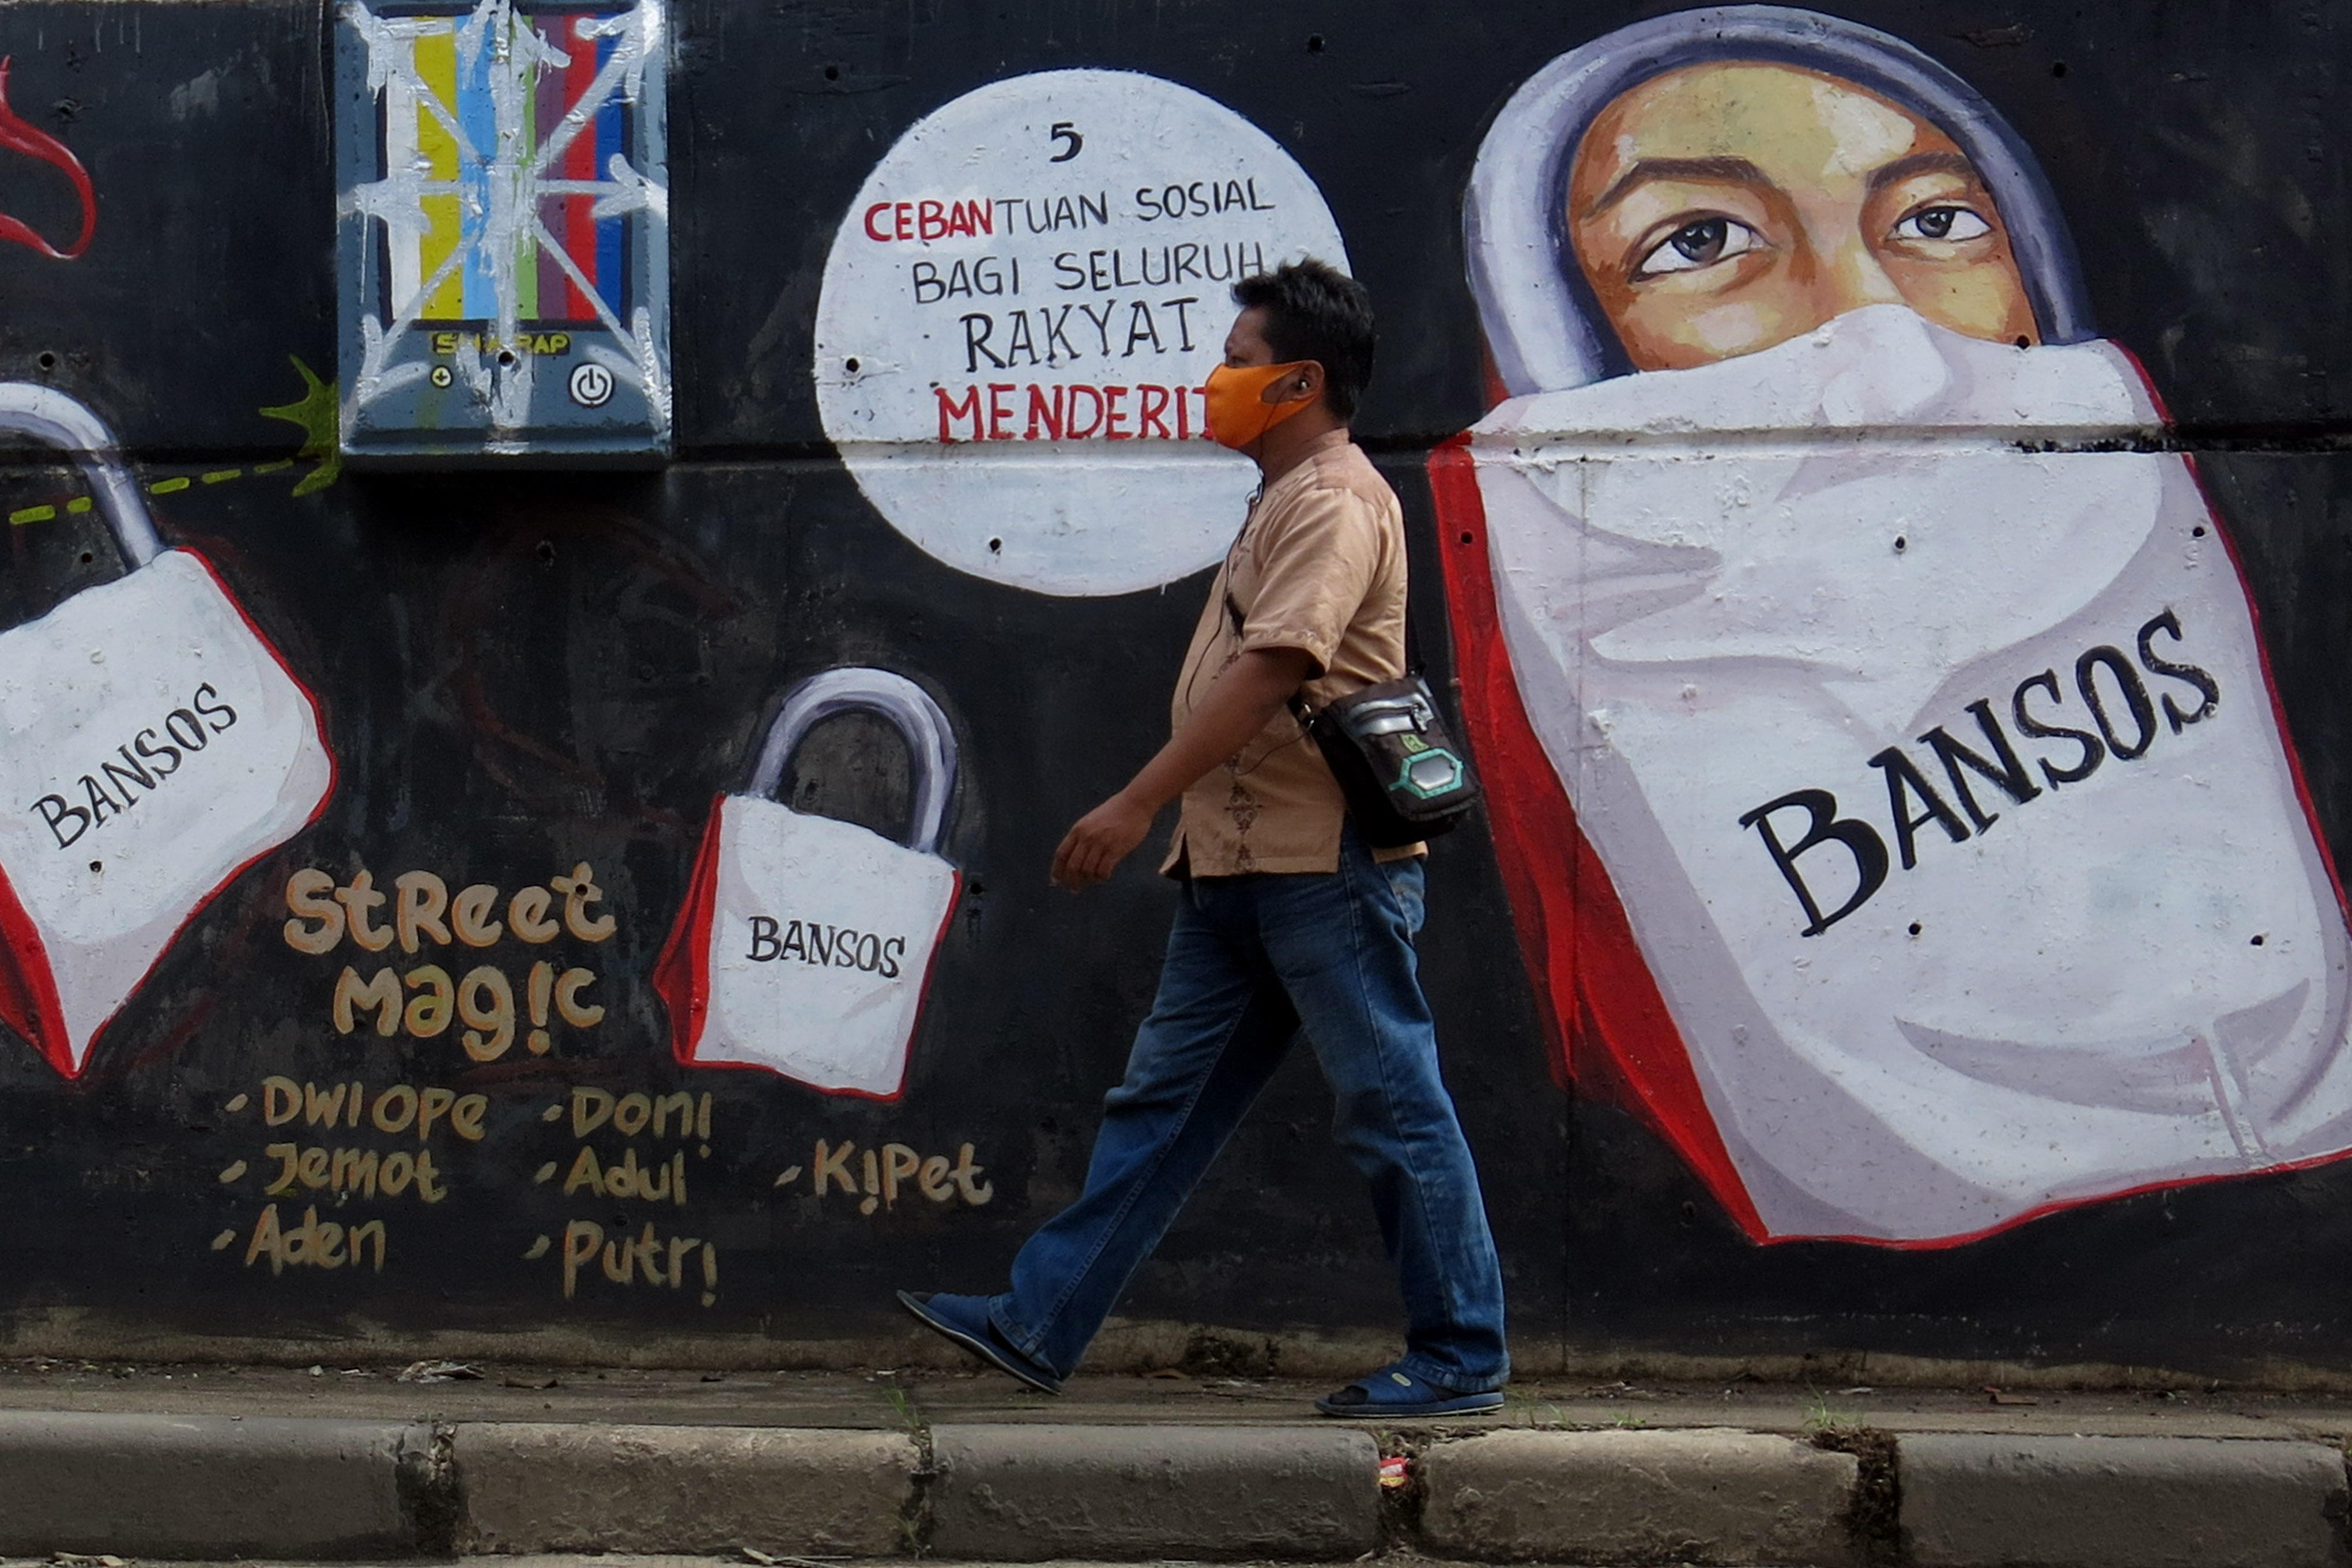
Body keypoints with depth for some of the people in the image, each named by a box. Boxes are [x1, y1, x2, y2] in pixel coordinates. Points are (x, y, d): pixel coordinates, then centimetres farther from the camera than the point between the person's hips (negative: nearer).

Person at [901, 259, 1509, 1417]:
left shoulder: (1337, 504, -12)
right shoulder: (1286, 500, 21)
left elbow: (1270, 671, -23)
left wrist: (1138, 803, -25)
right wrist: (1188, 827, 23)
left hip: (1327, 865, -10)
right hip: (1242, 866, 10)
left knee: (1393, 1107, -2)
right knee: (1160, 1101, 9)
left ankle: (1461, 1362, 6)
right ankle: (1039, 1326, 12)